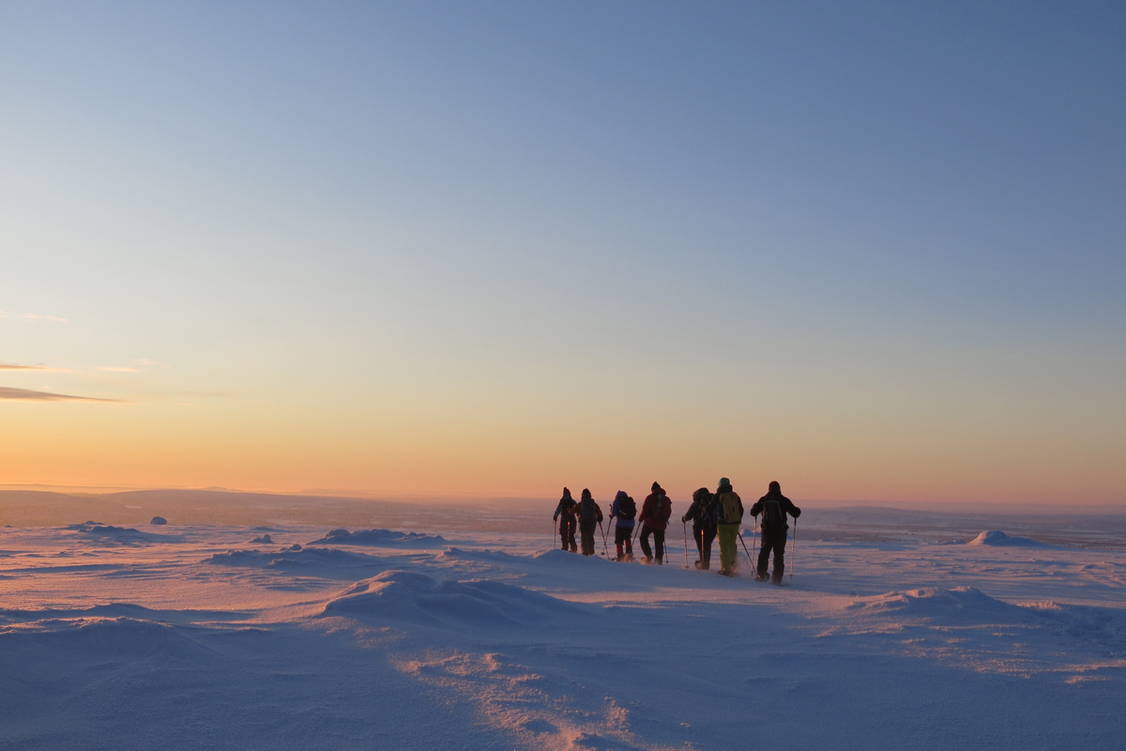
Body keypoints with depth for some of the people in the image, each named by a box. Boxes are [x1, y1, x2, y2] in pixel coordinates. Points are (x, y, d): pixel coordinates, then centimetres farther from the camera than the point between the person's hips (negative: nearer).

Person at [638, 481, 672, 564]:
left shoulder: (650, 498, -6)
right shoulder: (666, 499, 7)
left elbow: (645, 509, -8)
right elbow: (669, 512, 13)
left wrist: (641, 518, 7)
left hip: (649, 523, -3)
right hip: (660, 525, 3)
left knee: (643, 538, 13)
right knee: (659, 543, 9)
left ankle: (648, 555, -4)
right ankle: (659, 560, 4)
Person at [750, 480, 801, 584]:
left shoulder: (763, 500, 1)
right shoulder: (783, 500, -5)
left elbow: (753, 512, 9)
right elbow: (795, 513, -4)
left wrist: (756, 506, 31)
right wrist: (797, 510, 20)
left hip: (766, 531, 1)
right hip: (780, 532, -1)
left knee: (764, 553, 15)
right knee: (779, 555, 6)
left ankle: (761, 575, 11)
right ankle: (777, 578, 2)